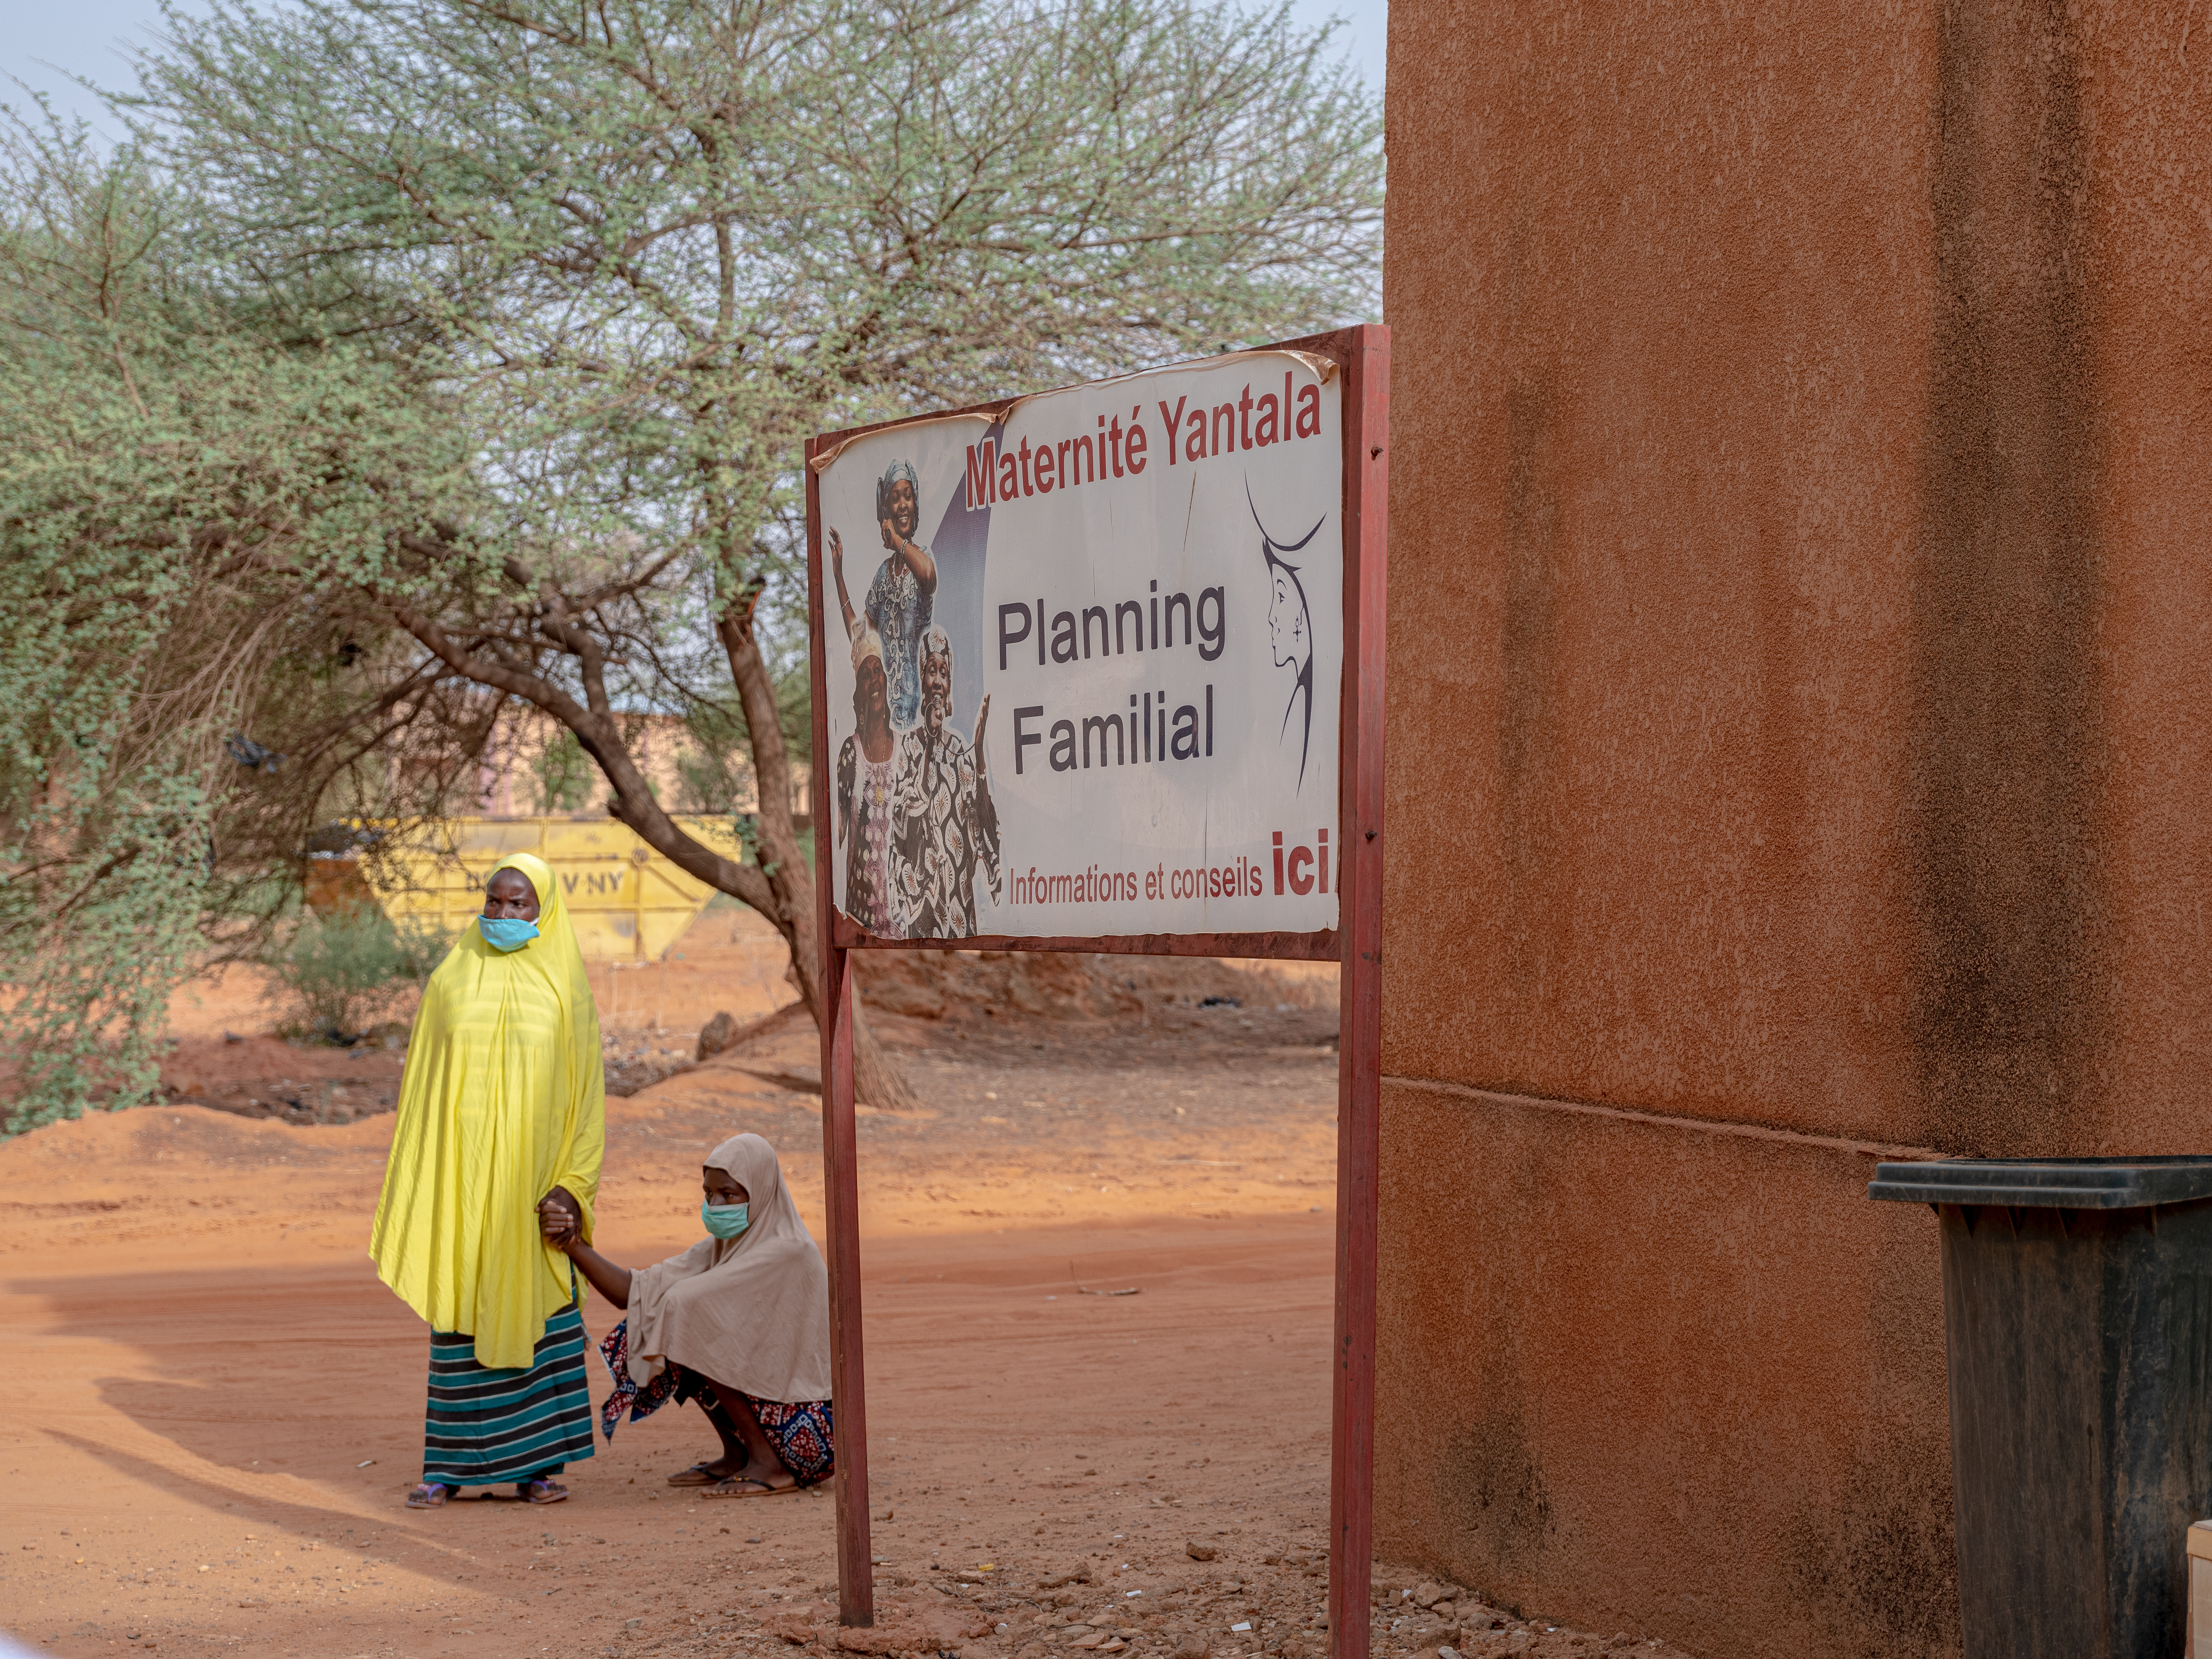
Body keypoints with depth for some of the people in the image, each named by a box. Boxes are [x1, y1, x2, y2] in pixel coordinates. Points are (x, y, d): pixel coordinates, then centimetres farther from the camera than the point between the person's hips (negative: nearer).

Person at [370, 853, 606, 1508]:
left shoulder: (564, 986, 3)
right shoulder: (453, 978, 6)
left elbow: (586, 1091, 3)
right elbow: (422, 1082, 7)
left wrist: (571, 1184, -7)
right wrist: (415, 1184, 1)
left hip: (531, 1176, 0)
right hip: (460, 1176, 0)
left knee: (534, 1309, 1)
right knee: (459, 1314, 1)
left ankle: (537, 1461, 9)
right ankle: (449, 1464, 7)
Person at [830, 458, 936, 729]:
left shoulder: (923, 557, -2)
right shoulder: (883, 572, 16)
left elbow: (929, 575, -29)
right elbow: (858, 633, 14)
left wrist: (897, 540, -16)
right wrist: (839, 576, 13)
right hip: (886, 691, 5)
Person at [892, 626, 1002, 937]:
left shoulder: (963, 749, 10)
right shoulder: (909, 745, 3)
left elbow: (980, 820, 2)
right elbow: (902, 819, -10)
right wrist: (929, 748, -9)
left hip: (960, 885, 3)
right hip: (922, 879, -3)